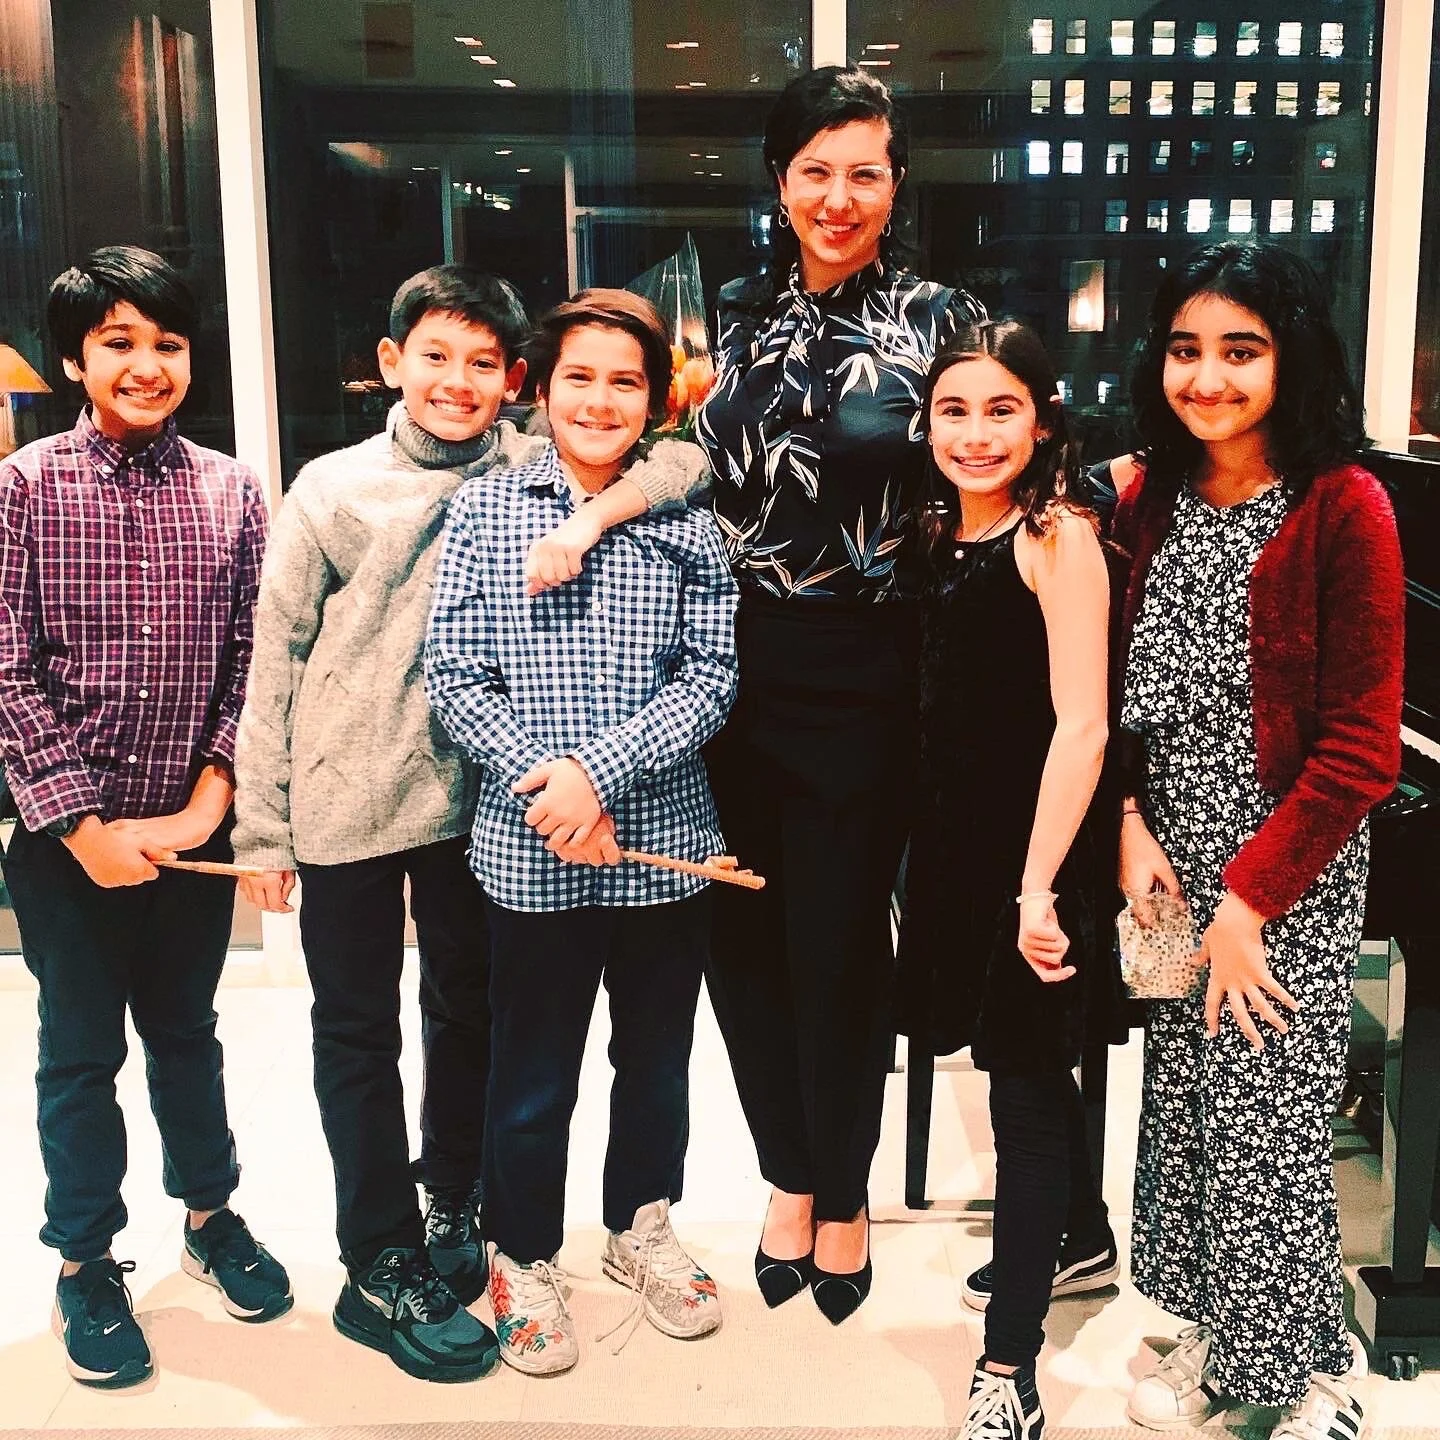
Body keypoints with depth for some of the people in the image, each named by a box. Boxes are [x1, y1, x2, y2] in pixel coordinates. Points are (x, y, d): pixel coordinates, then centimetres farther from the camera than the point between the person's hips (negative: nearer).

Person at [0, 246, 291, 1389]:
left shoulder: (231, 492, 0)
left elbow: (250, 662, -1)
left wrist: (209, 800, -9)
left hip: (194, 828, 2)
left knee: (187, 1031, 18)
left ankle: (211, 1212, 38)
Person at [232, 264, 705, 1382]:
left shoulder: (534, 471, -2)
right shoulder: (333, 488, -3)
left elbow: (697, 449, -9)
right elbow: (274, 661, -1)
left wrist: (596, 514, -26)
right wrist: (262, 826, -2)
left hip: (474, 793, 2)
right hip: (346, 801, -2)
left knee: (470, 1013, 18)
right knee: (359, 1036, 9)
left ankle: (453, 1208, 40)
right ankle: (380, 1269, 24)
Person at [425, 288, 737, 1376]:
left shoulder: (687, 520, 1)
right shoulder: (483, 511, -1)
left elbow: (713, 675, -5)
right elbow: (455, 675, -5)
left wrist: (599, 770, -17)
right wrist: (543, 785, -15)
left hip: (666, 845, 2)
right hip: (532, 851, -1)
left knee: (658, 1059, 18)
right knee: (533, 1075, 11)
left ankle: (642, 1227, 41)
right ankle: (523, 1259, 32)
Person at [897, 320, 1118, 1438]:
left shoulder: (1057, 536, -15)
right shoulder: (940, 532, 8)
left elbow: (1081, 726, -20)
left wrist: (1040, 885, -22)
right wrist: (936, 848, 5)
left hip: (1036, 843, -7)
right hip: (957, 834, 7)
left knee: (1025, 1078, 0)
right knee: (1030, 1063, 21)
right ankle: (1083, 1243, 44)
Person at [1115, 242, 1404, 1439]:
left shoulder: (1343, 508, -13)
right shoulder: (1149, 502, 5)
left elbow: (1362, 749, -14)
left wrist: (1249, 900, -14)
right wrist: (1132, 829, -5)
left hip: (1292, 876, -5)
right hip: (1169, 861, 5)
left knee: (1268, 1133, 2)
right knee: (1181, 1112, 13)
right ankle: (1210, 1336, 34)